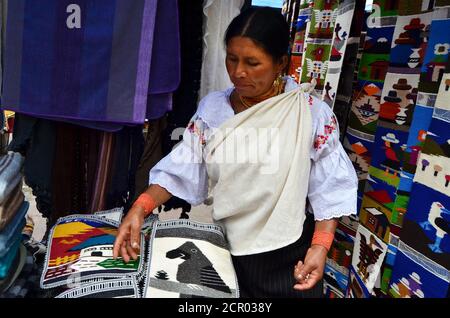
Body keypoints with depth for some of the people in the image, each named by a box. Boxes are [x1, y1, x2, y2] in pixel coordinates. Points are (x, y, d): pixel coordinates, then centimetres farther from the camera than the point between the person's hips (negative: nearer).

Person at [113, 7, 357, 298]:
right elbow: (182, 168, -6)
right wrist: (140, 208, -18)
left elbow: (331, 186, -10)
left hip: (288, 256, -2)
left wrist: (320, 246, -18)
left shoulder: (312, 113, -12)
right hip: (225, 249, 3)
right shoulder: (212, 108, -4)